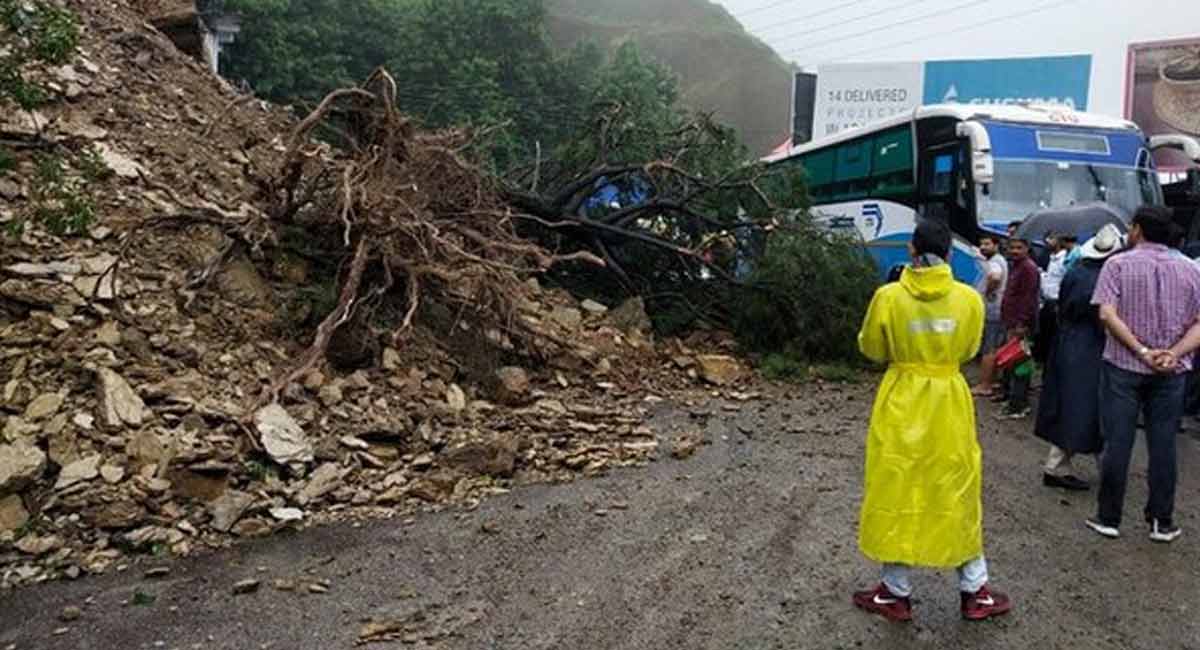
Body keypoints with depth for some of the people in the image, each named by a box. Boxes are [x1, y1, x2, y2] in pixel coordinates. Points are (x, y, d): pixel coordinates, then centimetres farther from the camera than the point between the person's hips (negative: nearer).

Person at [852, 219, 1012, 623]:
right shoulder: (969, 299, -7)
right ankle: (975, 591, 24)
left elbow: (871, 349, 0)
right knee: (956, 492, 14)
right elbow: (968, 351, 7)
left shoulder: (889, 297, -13)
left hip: (901, 404, -2)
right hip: (950, 405, 2)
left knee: (897, 491, 9)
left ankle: (896, 593, 18)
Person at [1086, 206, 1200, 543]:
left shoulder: (1119, 264, -5)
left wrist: (1141, 350, -16)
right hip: (1171, 373, 3)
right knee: (1163, 445, 9)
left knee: (1117, 443, 4)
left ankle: (1108, 518, 11)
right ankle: (1162, 522, 16)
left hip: (1122, 366, -2)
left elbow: (1107, 314, -16)